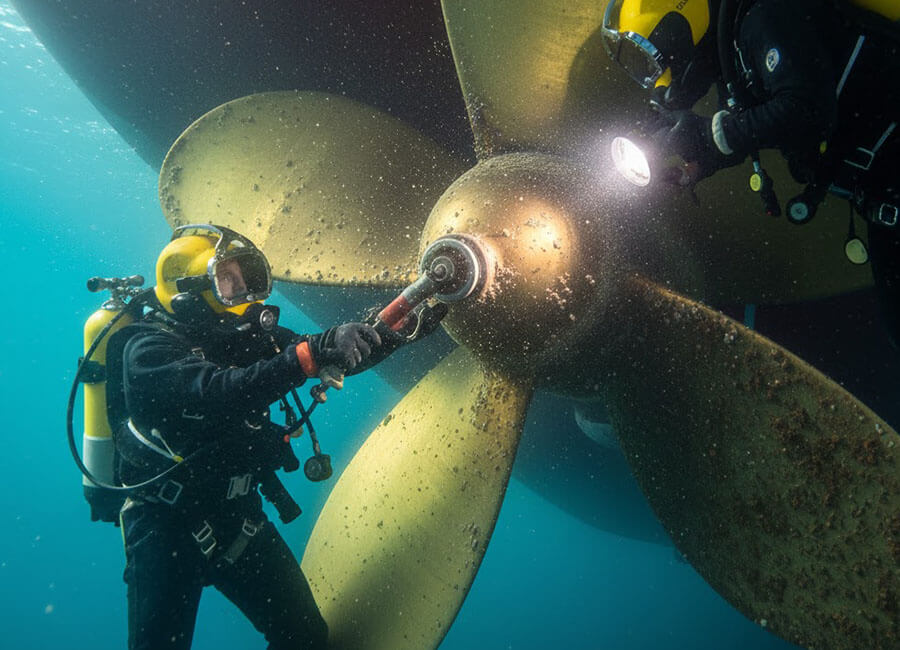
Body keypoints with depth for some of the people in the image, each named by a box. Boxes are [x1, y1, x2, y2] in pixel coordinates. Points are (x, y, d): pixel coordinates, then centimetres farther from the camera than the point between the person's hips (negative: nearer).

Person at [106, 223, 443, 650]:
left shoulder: (245, 335, 1)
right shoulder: (149, 348, -17)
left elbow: (343, 357, 2)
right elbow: (217, 396, -37)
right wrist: (311, 353, -46)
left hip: (238, 514, 6)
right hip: (168, 523, -5)